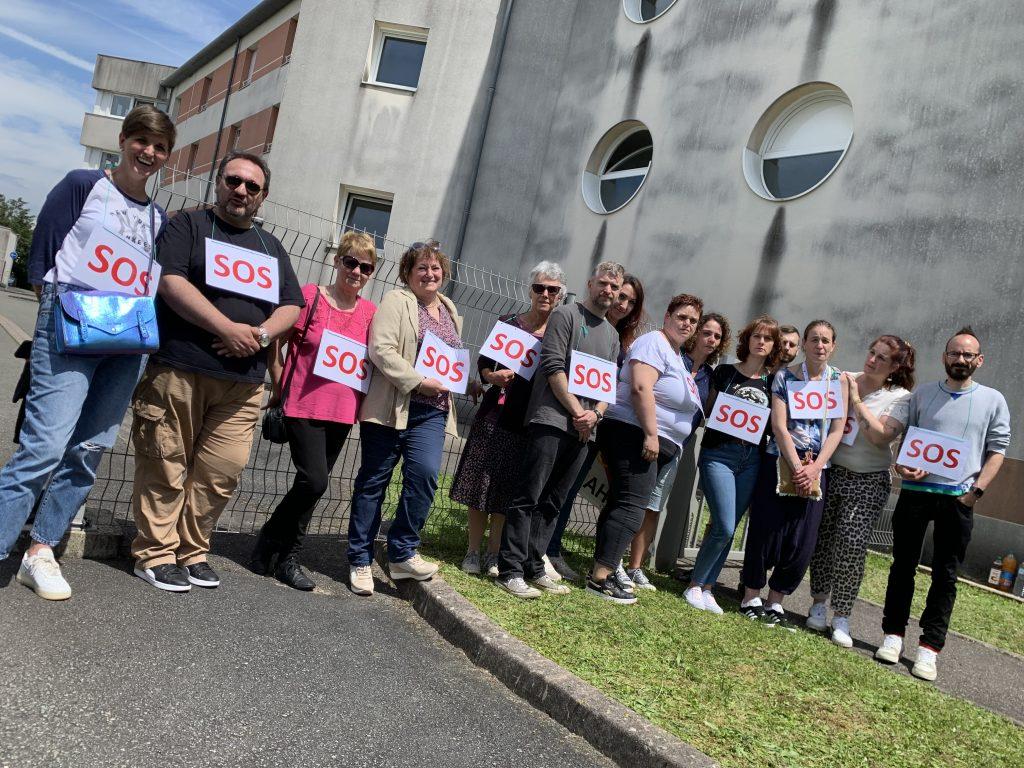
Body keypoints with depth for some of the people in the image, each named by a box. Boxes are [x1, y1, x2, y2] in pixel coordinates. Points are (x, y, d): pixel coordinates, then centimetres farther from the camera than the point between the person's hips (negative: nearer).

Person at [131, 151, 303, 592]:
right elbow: (170, 282, -8)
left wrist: (262, 334, -7)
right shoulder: (189, 225, 6)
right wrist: (228, 328, -15)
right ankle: (155, 554, 11)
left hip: (244, 382, 4)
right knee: (166, 467, -1)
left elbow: (292, 306, 15)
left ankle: (192, 552, 16)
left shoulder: (272, 248, 21)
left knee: (221, 473, 2)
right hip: (180, 370, -4)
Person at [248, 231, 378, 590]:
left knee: (314, 484, 10)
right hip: (305, 405, -4)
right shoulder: (309, 296, -6)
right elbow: (275, 344, -1)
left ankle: (287, 556, 25)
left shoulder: (370, 312, 5)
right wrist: (279, 389, -1)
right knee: (314, 480, -13)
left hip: (343, 412, 4)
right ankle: (272, 540, 13)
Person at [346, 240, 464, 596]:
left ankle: (402, 554, 1)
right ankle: (360, 560, 13)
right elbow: (381, 349, -15)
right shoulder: (396, 301, -2)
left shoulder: (450, 310, 19)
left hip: (432, 412, 5)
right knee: (374, 480, 2)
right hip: (391, 406, -5)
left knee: (424, 473, -12)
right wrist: (419, 381, -18)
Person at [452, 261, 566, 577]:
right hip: (499, 412, -1)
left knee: (508, 488, 8)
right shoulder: (508, 323, 1)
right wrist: (493, 376, -18)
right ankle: (473, 551, 16)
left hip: (532, 420, 1)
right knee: (483, 480, 3)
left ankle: (494, 554, 21)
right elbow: (483, 363, 4)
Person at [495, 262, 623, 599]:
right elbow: (553, 367, -9)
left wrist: (596, 413, -3)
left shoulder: (612, 335, 21)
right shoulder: (566, 315, 1)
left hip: (583, 431, 7)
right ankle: (510, 571, -3)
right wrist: (577, 411, -11)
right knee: (528, 498, -6)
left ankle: (534, 567, 15)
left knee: (552, 504, 9)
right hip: (552, 419, -6)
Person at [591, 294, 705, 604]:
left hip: (655, 443, 10)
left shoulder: (678, 356, 23)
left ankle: (603, 571, 13)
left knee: (621, 504, 9)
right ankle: (600, 578, -13)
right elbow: (641, 387, -20)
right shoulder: (654, 342, -7)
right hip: (635, 435, -10)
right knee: (631, 506, -14)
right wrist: (651, 434, -23)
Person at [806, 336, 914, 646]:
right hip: (830, 472, 2)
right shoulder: (843, 380, 3)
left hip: (868, 481, -2)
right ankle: (819, 603, 23)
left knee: (852, 543, -9)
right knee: (821, 539, 4)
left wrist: (856, 400, -15)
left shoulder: (901, 398, -1)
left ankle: (841, 618, 4)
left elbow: (881, 437, -15)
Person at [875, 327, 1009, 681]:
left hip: (958, 498, -1)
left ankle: (930, 647, 11)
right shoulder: (921, 394, 8)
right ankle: (893, 634, 17)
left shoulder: (993, 400, 5)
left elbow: (997, 450, 3)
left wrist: (977, 489, -7)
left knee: (945, 575, 4)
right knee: (903, 565, 6)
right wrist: (902, 465, -7)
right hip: (915, 491, 1)